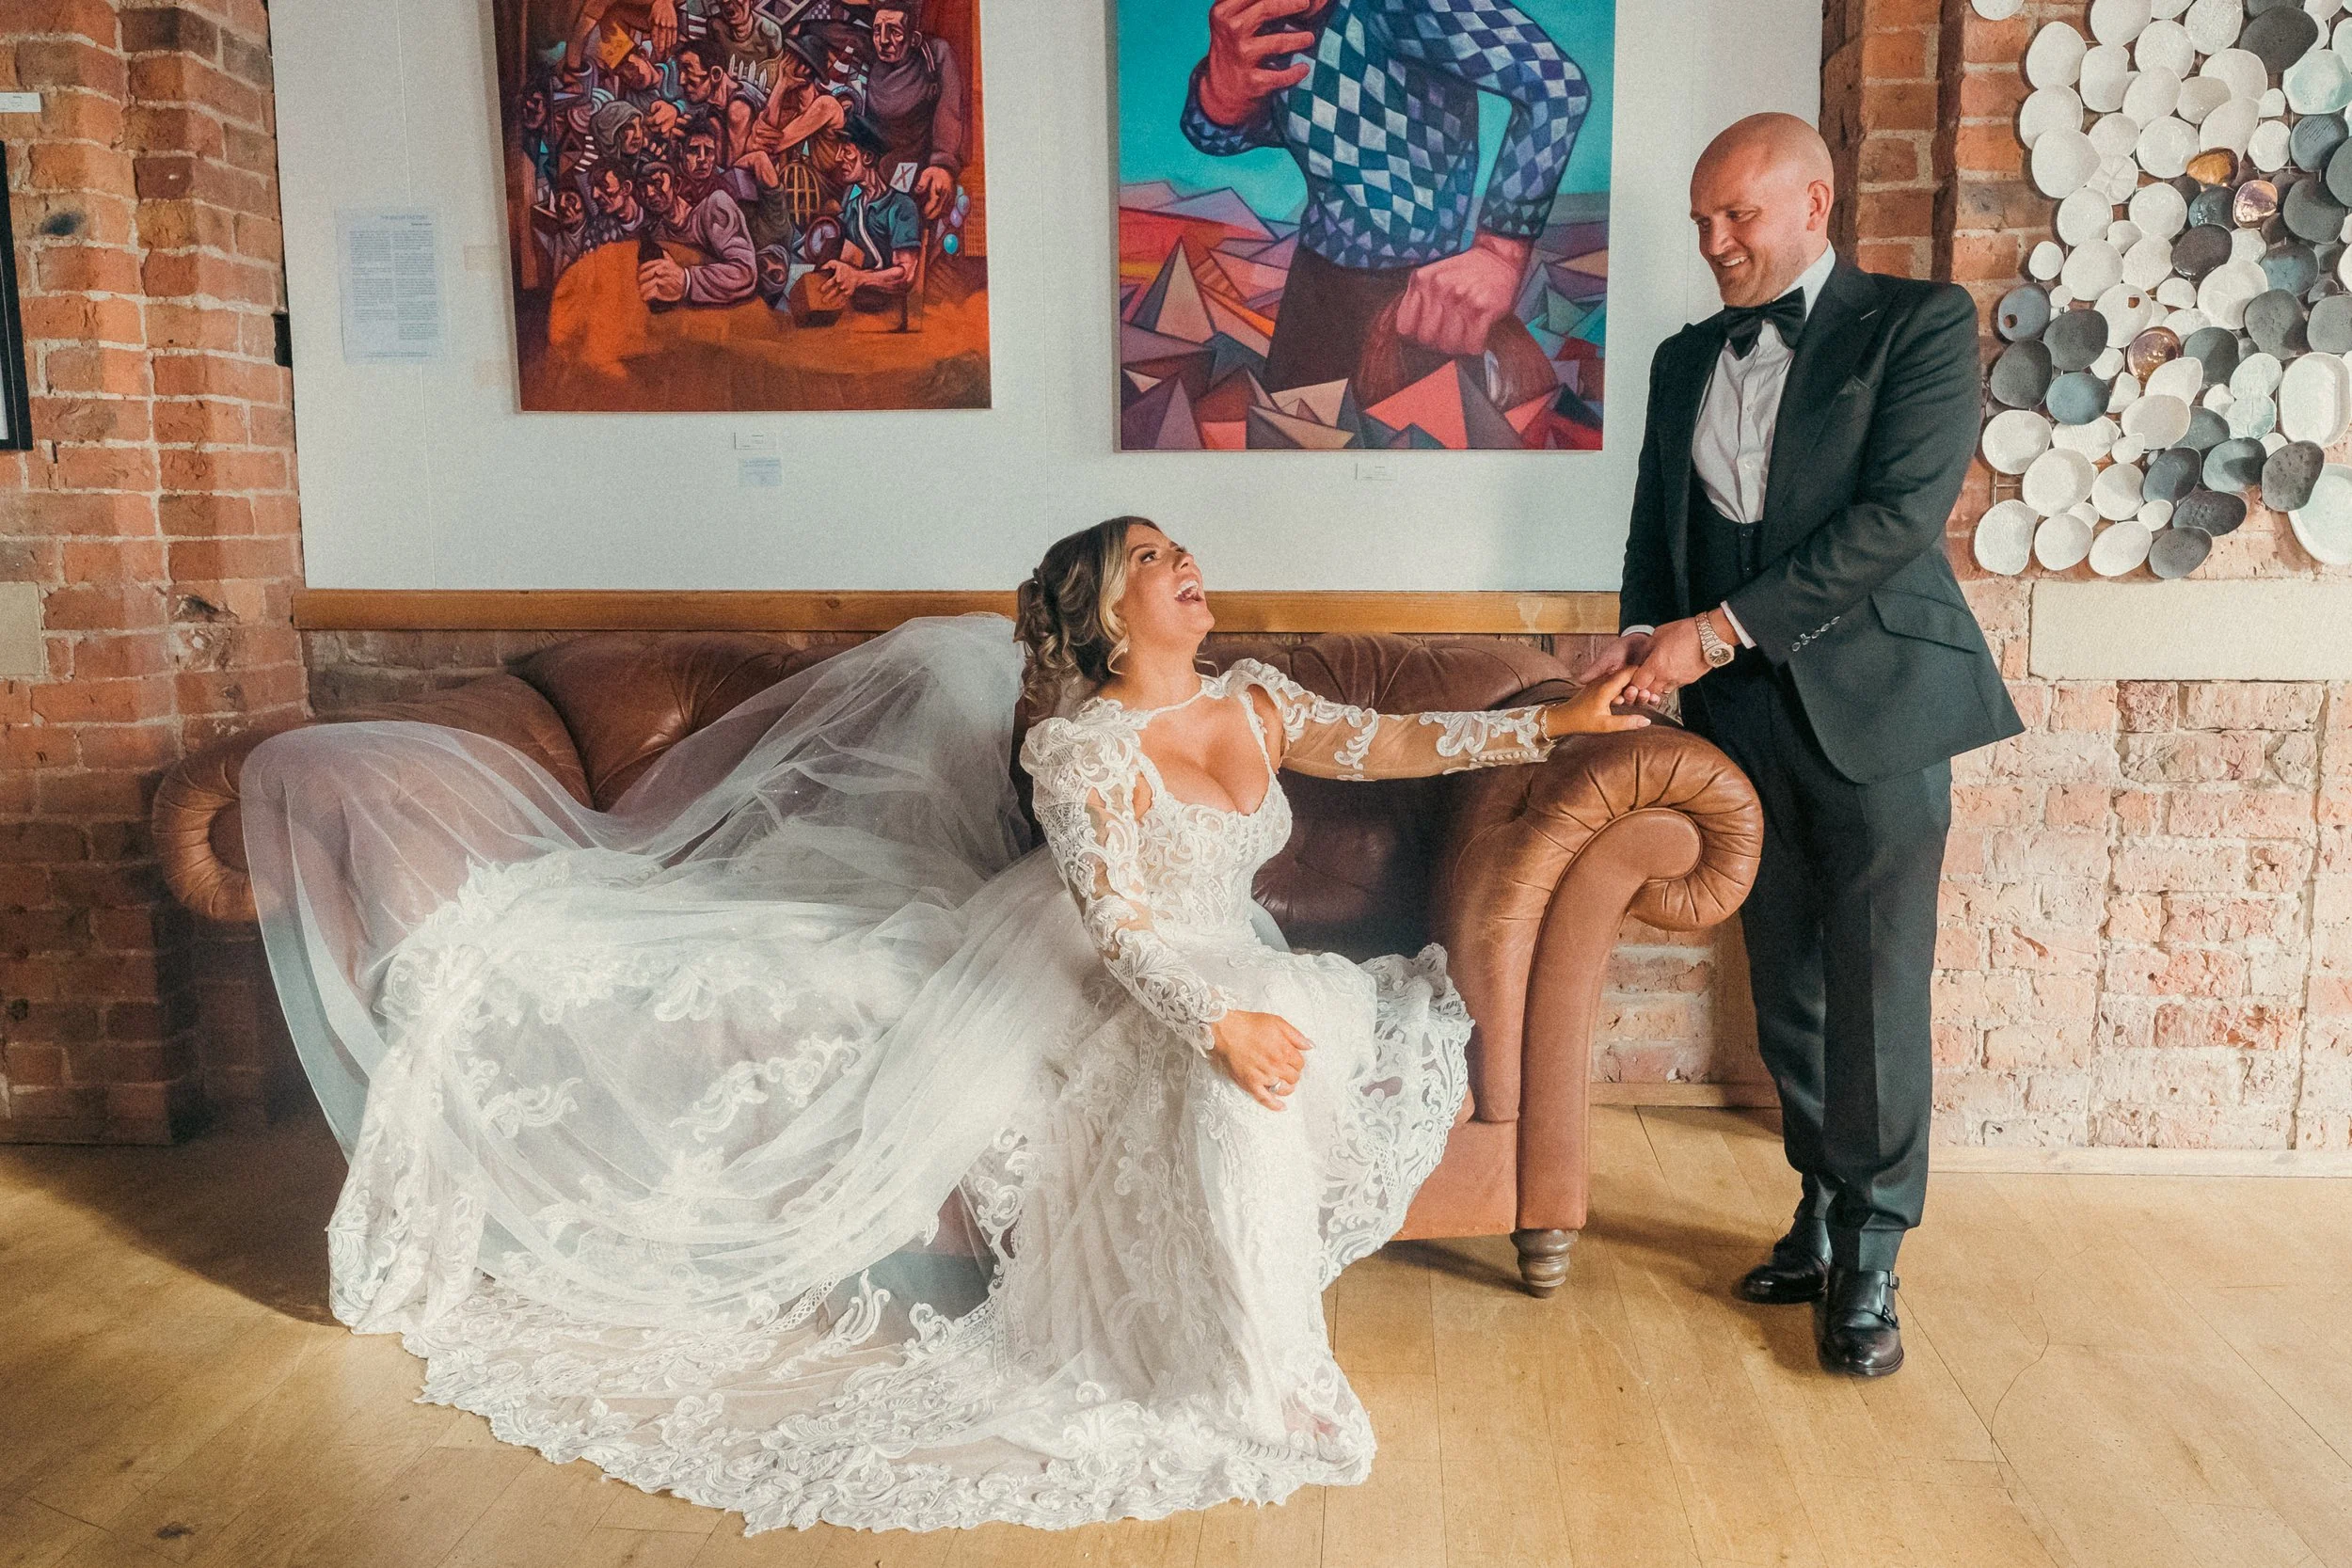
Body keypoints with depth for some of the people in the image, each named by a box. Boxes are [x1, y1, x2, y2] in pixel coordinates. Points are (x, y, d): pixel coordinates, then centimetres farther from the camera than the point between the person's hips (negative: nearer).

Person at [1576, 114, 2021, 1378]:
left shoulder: (1920, 323, -2)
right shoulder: (1686, 360, 15)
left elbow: (1904, 510, -14)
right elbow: (1658, 524, 18)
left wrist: (1722, 628, -18)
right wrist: (1644, 633, -3)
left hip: (1875, 702, -5)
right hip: (1742, 709, 5)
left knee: (1876, 990, 0)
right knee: (1787, 984, 11)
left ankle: (1868, 1263, 12)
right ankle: (1821, 1217, 25)